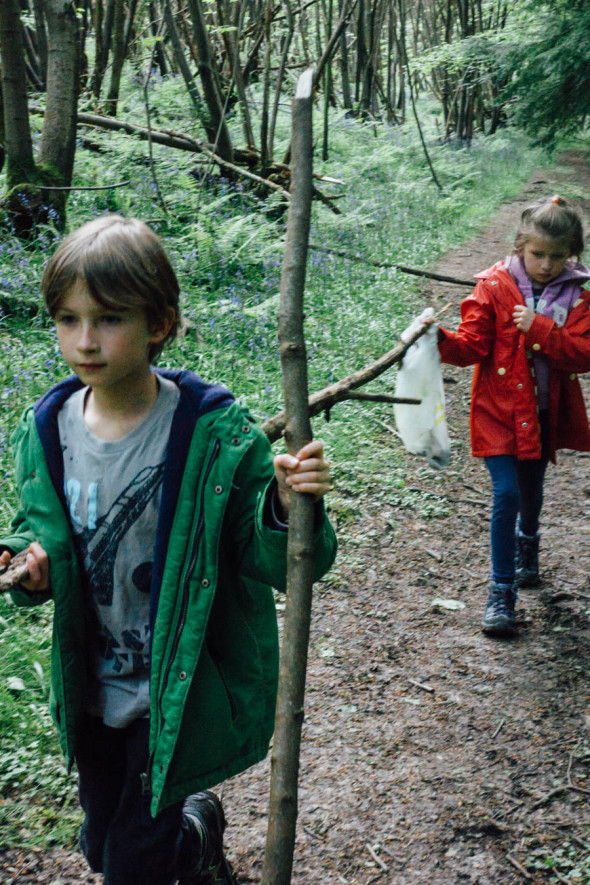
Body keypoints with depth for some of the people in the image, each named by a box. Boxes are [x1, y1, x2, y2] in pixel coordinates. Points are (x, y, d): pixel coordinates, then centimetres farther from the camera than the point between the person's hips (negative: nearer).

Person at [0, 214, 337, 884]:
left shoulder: (215, 433, -21)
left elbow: (274, 564, -17)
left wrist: (287, 510, -38)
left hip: (181, 695, -5)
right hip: (92, 693, 5)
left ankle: (193, 831, 39)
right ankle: (194, 830, 55)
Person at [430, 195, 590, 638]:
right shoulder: (495, 287, -8)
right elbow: (474, 346, -10)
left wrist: (540, 328, -25)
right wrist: (444, 341, -31)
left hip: (544, 414, 3)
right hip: (500, 412, -3)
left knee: (531, 489, 21)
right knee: (507, 493, -12)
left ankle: (527, 543, 54)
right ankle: (502, 591, -1)